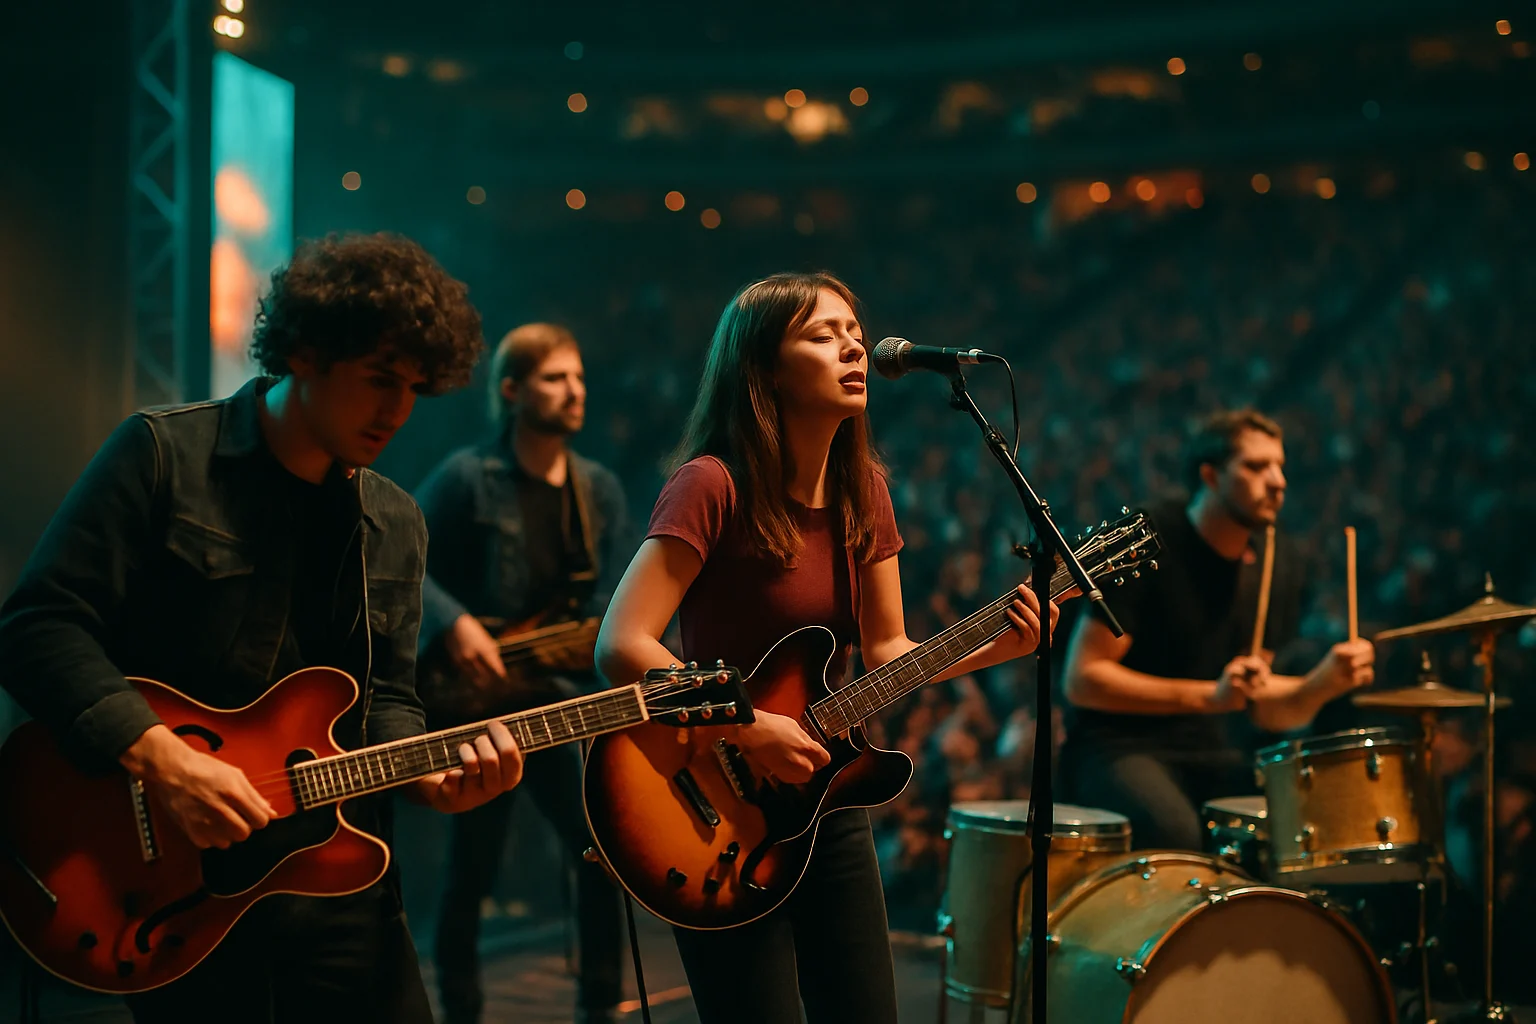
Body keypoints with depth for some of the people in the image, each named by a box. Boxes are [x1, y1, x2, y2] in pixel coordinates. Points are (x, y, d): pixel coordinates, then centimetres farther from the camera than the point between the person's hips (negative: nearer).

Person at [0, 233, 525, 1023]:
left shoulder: (395, 525, 11)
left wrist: (427, 769, -8)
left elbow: (386, 698, 13)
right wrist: (158, 757, -22)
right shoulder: (163, 456, -6)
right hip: (174, 884, -5)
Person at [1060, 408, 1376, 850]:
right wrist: (1208, 695, -24)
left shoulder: (1278, 564, 6)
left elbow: (1262, 709, 7)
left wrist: (1324, 681, -14)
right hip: (1119, 746, -6)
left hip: (1214, 749, 6)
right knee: (1176, 832, -34)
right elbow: (1082, 680, -16)